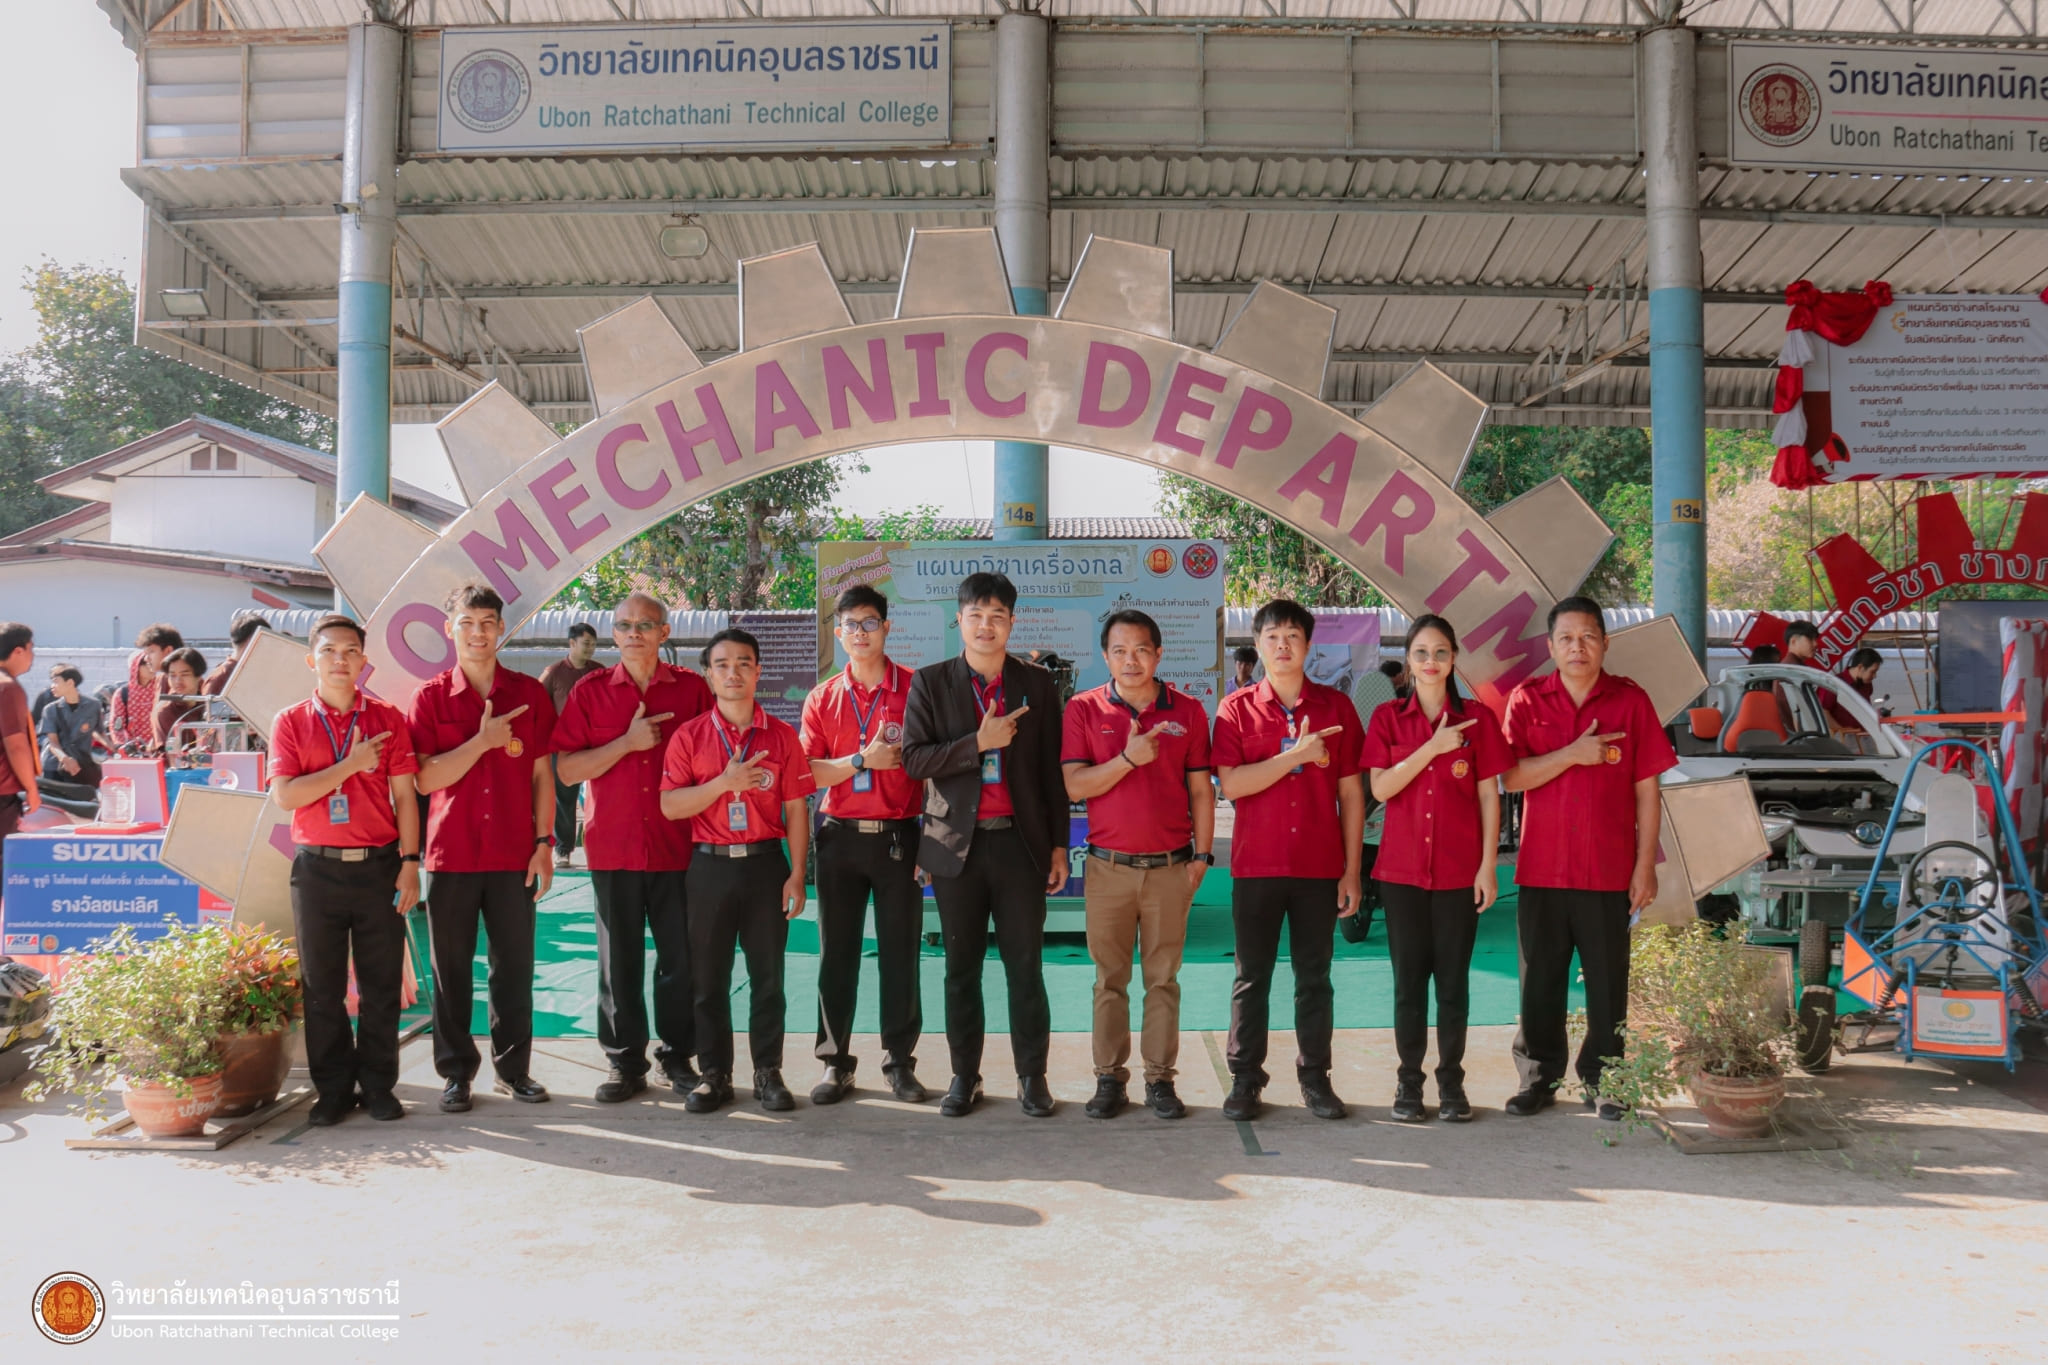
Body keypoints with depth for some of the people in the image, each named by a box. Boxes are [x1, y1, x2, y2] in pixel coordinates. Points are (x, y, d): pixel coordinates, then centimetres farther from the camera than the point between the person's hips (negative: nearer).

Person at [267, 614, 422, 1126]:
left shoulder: (387, 719, 5)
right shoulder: (291, 723, 5)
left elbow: (405, 796, 3)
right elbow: (285, 794, -7)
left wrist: (410, 863, -3)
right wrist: (350, 764, -12)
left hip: (379, 867, 0)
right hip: (318, 868, 0)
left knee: (381, 985, 4)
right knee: (321, 986, 7)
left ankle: (378, 1085, 15)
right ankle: (334, 1089, 18)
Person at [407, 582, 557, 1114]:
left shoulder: (530, 693, 4)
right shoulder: (430, 697, 1)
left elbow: (542, 774, 6)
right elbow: (426, 778, -7)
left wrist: (544, 842, 0)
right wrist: (483, 741, -14)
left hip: (514, 853, 1)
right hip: (451, 853, -1)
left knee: (514, 965, 6)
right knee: (452, 969, 6)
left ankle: (513, 1067, 18)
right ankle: (457, 1071, 18)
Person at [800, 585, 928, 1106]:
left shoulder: (915, 689, 0)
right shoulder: (823, 698, 7)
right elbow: (808, 773, 1)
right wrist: (863, 759, -14)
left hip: (898, 837, -2)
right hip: (840, 837, 2)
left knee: (900, 954, 4)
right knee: (837, 953, 6)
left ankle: (900, 1061, 15)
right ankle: (836, 1062, 16)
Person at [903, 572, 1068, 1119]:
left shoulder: (1037, 684, 6)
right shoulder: (931, 682, 4)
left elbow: (1052, 770, 7)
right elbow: (913, 759, -6)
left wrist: (1058, 845, 4)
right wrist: (980, 742, -15)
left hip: (1020, 842, 0)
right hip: (958, 843, 0)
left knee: (1025, 965, 3)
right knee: (961, 967, 8)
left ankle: (1032, 1076, 15)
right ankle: (964, 1075, 19)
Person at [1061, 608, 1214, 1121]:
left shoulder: (1187, 711, 4)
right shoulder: (1084, 709, 2)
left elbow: (1200, 790, 6)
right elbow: (1074, 786, -6)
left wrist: (1203, 854, 1)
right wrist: (1129, 758, -17)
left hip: (1170, 866, 0)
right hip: (1108, 866, 0)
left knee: (1163, 978, 5)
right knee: (1110, 979, 5)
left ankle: (1160, 1078, 13)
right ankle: (1109, 1079, 13)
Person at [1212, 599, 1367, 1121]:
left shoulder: (1336, 706, 4)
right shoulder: (1237, 709, 2)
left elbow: (1352, 793, 4)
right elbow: (1231, 784, -10)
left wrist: (1351, 870, 0)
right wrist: (1297, 754, -16)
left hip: (1320, 866, 1)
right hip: (1256, 864, -1)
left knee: (1314, 976, 8)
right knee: (1252, 976, 6)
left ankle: (1315, 1078, 18)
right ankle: (1245, 1078, 14)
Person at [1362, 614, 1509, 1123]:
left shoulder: (1476, 718, 2)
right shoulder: (1387, 717, 4)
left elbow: (1488, 795, 2)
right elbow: (1380, 788, -7)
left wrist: (1489, 863, -4)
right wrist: (1434, 747, -15)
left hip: (1459, 868, 0)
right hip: (1402, 868, 1)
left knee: (1454, 978, 4)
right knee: (1409, 977, 5)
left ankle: (1451, 1082, 15)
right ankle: (1409, 1081, 14)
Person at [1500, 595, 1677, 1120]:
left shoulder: (1631, 700, 2)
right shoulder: (1527, 699, 4)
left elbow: (1647, 788, 2)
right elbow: (1511, 777, -5)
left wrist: (1646, 864, -2)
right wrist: (1573, 754, -16)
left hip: (1609, 871, -1)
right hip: (1541, 869, 1)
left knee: (1608, 984, 6)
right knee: (1540, 982, 8)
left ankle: (1602, 1082, 19)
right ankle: (1539, 1078, 20)